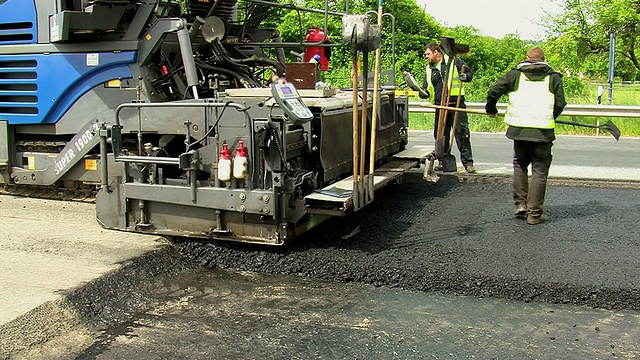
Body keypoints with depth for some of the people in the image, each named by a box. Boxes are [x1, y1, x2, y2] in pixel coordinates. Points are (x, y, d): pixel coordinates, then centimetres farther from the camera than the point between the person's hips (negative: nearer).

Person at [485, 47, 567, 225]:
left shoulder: (515, 74, 8)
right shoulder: (554, 77, 8)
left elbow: (493, 91, 3)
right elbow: (560, 104, 4)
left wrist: (491, 110, 21)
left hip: (519, 129, 1)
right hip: (544, 131, -1)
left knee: (520, 165, 21)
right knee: (540, 171, 6)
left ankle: (520, 204, 14)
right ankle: (534, 213, 7)